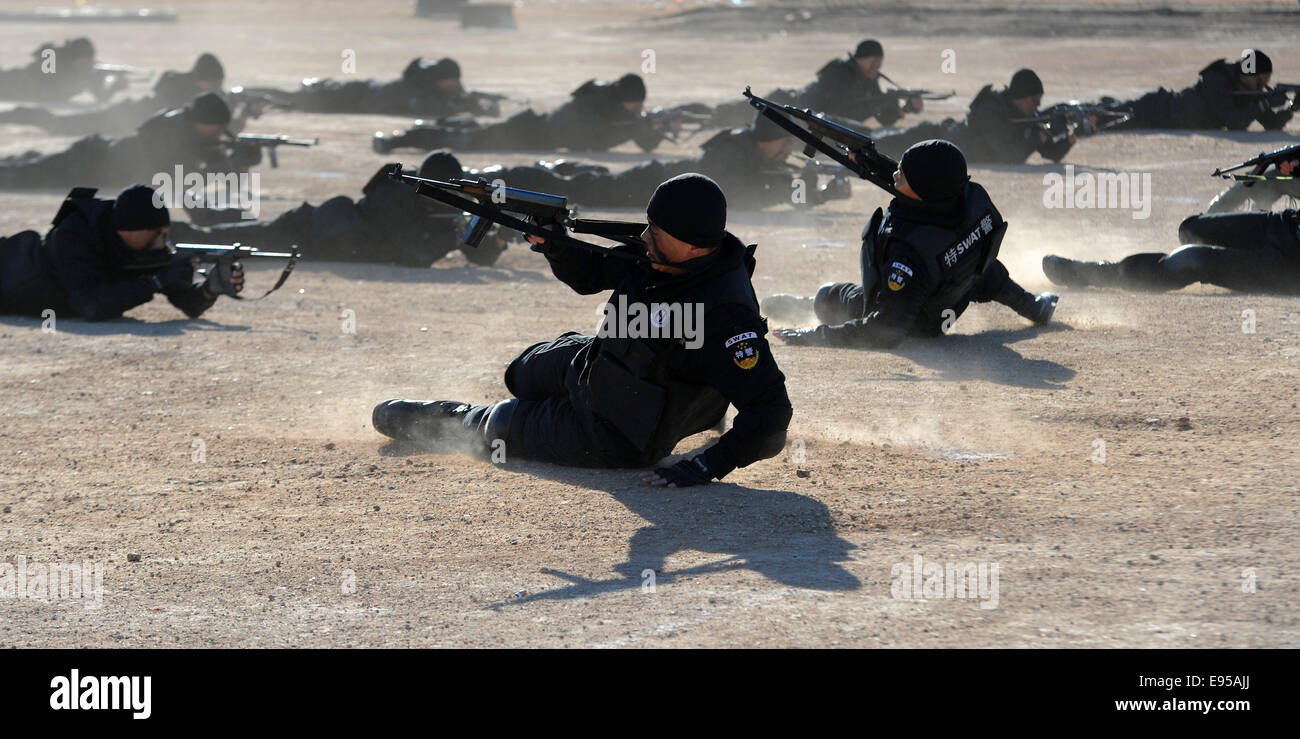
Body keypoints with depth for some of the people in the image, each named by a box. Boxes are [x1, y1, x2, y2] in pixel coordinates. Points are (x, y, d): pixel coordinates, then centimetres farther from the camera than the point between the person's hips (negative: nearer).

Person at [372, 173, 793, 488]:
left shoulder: (726, 315, -39)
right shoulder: (656, 255, -14)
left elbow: (770, 411, -38)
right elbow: (590, 274, 2)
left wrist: (707, 468, -38)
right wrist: (552, 244, -18)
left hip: (612, 438, -7)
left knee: (497, 426, 15)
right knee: (523, 374, 34)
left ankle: (420, 422, 43)